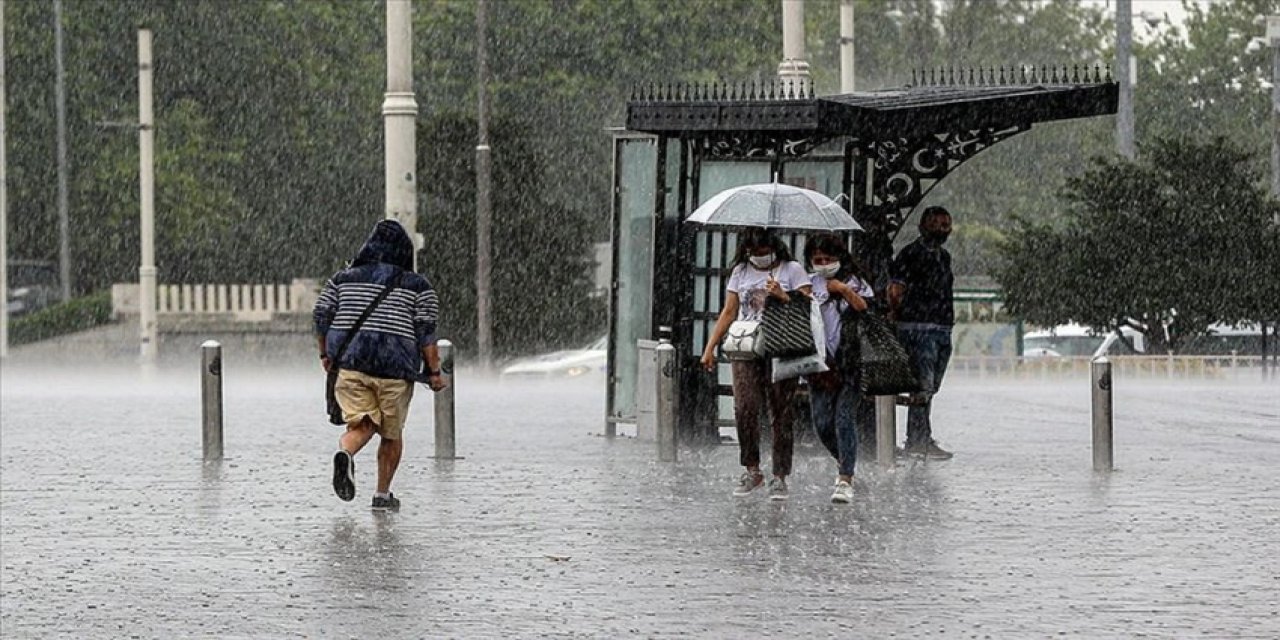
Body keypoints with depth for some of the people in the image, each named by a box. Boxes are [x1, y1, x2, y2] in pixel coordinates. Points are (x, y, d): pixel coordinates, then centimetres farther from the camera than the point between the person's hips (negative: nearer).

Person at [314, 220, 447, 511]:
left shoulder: (343, 279, 11)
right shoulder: (417, 286, 3)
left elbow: (322, 315, 7)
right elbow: (426, 331, -4)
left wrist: (325, 355, 18)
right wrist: (434, 372, -1)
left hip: (349, 364, 2)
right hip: (395, 367, -2)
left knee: (360, 425, -1)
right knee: (391, 433, 14)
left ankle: (345, 454, -35)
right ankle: (383, 494, 18)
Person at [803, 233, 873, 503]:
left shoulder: (854, 282, 5)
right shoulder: (809, 284, 12)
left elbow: (869, 312, -7)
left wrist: (846, 291, -12)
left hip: (851, 362, -3)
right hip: (821, 363, 3)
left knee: (844, 419, -12)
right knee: (822, 424, 2)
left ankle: (845, 481, -12)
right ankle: (844, 462, 30)